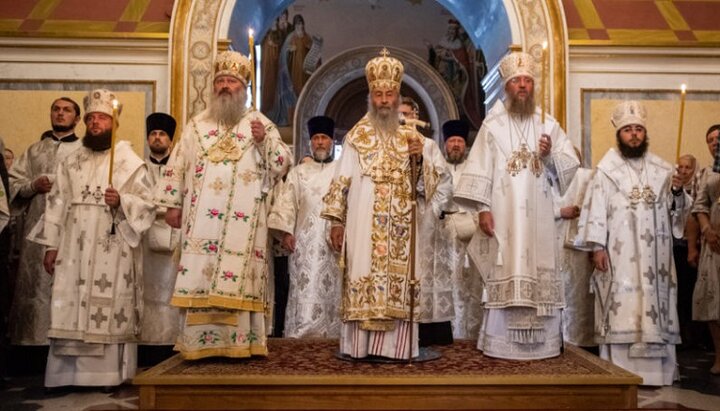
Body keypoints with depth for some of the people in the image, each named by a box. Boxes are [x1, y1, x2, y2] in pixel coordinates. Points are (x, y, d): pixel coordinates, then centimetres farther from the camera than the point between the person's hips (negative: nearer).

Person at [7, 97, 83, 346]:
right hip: (37, 226, 3)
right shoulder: (34, 150, 20)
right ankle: (32, 336, 10)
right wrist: (34, 186, -5)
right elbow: (12, 181, 13)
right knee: (33, 284, 2)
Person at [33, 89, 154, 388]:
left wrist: (121, 201, -21)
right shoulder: (71, 162, 15)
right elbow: (57, 204, 11)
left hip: (112, 251, -4)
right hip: (74, 250, 4)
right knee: (70, 311, 2)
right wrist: (51, 245, 5)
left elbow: (147, 206, -3)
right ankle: (69, 374, 10)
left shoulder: (130, 162, 2)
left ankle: (109, 375, 4)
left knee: (110, 313, -3)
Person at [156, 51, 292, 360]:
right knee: (198, 276, -1)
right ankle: (200, 343, 5)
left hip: (242, 221, -2)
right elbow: (177, 166, 17)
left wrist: (264, 141, -14)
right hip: (201, 219, 3)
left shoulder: (259, 123, 10)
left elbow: (283, 163, 3)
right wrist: (172, 204, 9)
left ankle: (238, 342, 0)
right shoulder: (197, 125, 17)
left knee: (239, 277, -6)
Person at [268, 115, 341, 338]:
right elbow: (286, 203, 6)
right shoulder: (298, 173, 16)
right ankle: (303, 333, -2)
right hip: (306, 242, 0)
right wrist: (285, 231, -7)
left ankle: (333, 333, 5)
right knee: (306, 290, -4)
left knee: (334, 290, -1)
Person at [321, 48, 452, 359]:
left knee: (400, 283, -1)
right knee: (363, 282, -4)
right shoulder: (356, 137, 8)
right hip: (363, 228, -1)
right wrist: (336, 221, 0)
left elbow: (439, 181, 7)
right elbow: (341, 182, 6)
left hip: (402, 228, 1)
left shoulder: (413, 137, 12)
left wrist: (420, 159, -11)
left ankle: (395, 345, 5)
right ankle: (361, 345, 1)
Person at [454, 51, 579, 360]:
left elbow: (571, 164, 9)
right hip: (504, 214, -3)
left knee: (540, 274, 3)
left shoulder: (548, 125, 12)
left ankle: (540, 342, 11)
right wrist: (483, 208, -12)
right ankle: (502, 344, 2)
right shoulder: (492, 125, 4)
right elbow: (479, 170, -3)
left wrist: (551, 155, -11)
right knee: (506, 274, -4)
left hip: (539, 216, 3)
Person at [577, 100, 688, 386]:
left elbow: (676, 212, 13)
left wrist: (678, 192, -7)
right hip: (620, 256, -4)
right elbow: (595, 210, -7)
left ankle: (654, 371, 16)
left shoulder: (661, 170, 11)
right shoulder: (606, 170, -1)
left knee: (654, 310, 6)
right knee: (620, 312, -3)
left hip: (654, 256, 4)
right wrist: (597, 247, -14)